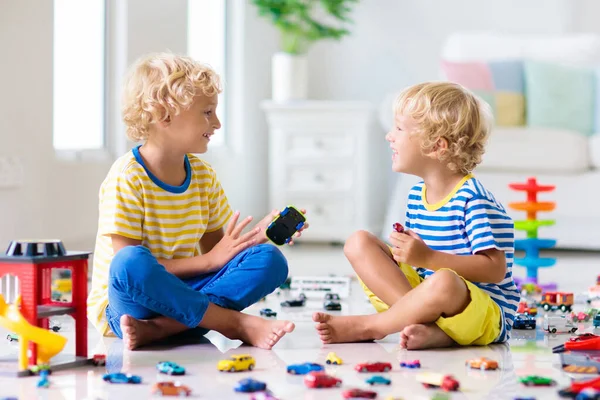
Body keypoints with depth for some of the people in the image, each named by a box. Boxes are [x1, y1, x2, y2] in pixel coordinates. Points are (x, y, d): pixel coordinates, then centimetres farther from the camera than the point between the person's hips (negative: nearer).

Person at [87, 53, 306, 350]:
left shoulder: (204, 176, 8)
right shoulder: (127, 178, -13)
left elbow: (214, 248, 10)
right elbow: (129, 266, -19)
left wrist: (257, 237, -9)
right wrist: (210, 260, -22)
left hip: (182, 296, 6)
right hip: (127, 304, -6)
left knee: (270, 260, -15)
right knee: (131, 263, -40)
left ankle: (156, 329, -28)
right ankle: (239, 324, -28)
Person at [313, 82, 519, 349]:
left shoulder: (471, 198, -15)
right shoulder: (416, 196, 10)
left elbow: (495, 269, -21)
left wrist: (427, 257, -25)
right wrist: (406, 253, -7)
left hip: (485, 314, -8)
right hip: (424, 294, 8)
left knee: (443, 282, -42)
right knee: (359, 242, -3)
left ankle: (367, 326, -16)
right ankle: (427, 329, -21)